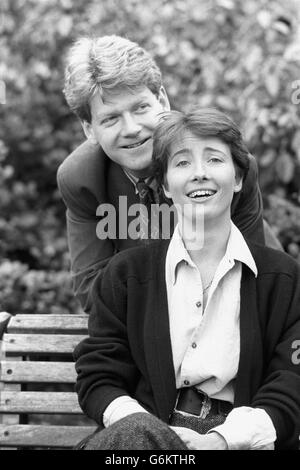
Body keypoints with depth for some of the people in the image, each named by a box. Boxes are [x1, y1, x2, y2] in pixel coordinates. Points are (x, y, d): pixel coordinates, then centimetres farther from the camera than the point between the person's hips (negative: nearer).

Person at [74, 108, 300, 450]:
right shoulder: (125, 273, 12)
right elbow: (97, 378, 7)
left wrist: (223, 438, -17)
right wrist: (149, 429, -15)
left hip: (237, 438, 0)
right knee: (135, 434, -36)